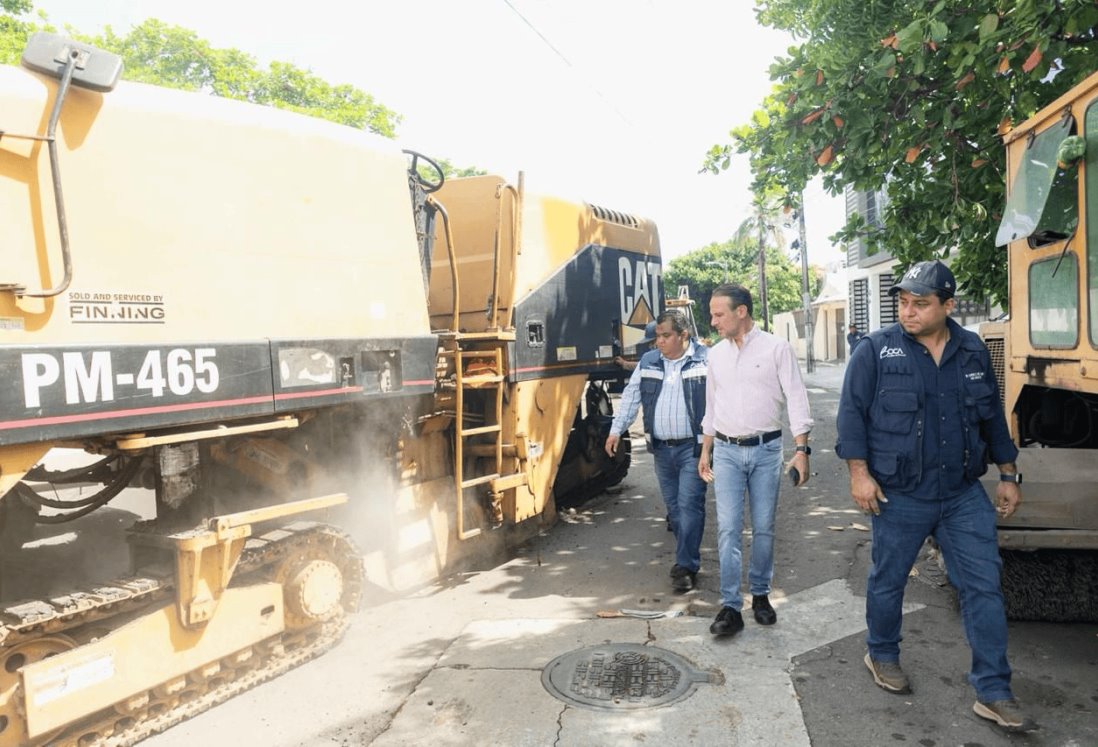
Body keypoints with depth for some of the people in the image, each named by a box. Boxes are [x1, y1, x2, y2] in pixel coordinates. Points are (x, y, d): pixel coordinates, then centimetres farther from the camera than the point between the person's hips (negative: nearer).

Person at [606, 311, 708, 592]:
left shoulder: (705, 359, -6)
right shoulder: (648, 362, 10)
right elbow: (631, 396, 13)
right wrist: (616, 429, 7)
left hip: (693, 447, -5)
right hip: (661, 449, 5)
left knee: (689, 506, -7)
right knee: (673, 506, 12)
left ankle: (686, 566, 2)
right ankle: (688, 555, 28)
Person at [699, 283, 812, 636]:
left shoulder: (776, 348, -5)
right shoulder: (716, 354, 8)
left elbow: (796, 399, -6)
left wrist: (801, 450, -13)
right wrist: (705, 451, 17)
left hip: (766, 450, -2)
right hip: (727, 451, 3)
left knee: (763, 528, 7)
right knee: (728, 528, -3)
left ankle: (760, 595, 24)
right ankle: (730, 606, 1)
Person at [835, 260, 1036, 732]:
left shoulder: (973, 352, 5)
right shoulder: (876, 350, -8)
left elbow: (992, 417, 13)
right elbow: (852, 412, -8)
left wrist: (1008, 475, 12)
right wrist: (859, 472, -15)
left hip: (965, 494, 4)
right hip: (899, 496, -3)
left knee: (984, 587, 4)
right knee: (888, 581, 12)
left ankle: (993, 693, 15)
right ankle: (881, 654, 36)